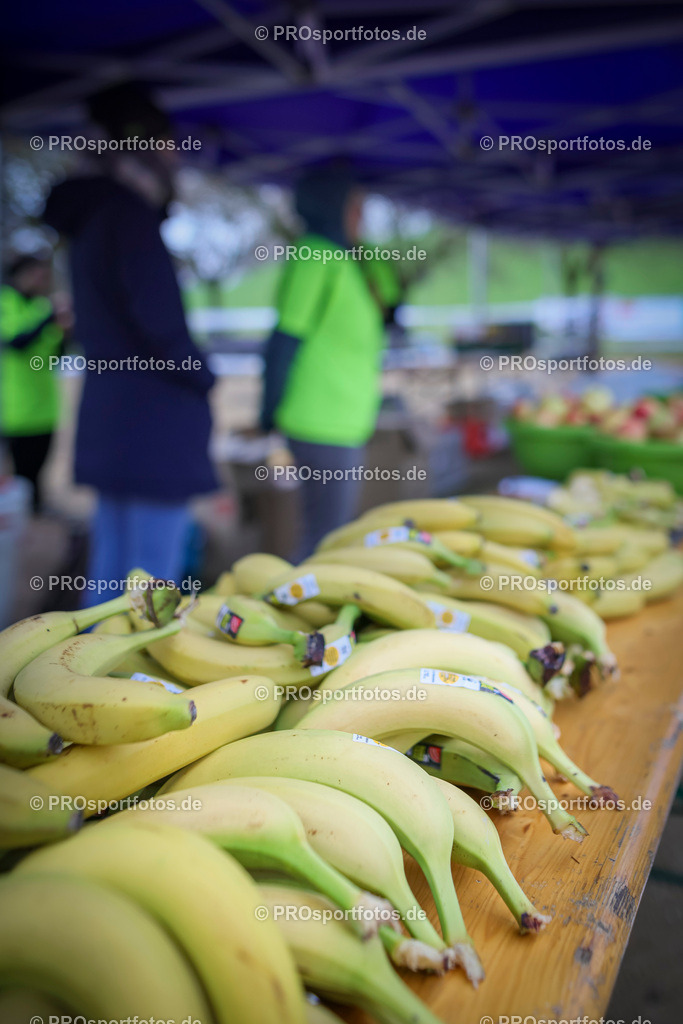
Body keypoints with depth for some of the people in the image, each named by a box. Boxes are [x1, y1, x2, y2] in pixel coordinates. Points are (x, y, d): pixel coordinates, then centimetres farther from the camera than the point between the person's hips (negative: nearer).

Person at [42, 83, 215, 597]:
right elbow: (158, 318, -20)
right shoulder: (129, 213, -11)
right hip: (154, 419, -10)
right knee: (154, 579, -5)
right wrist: (203, 378, -4)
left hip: (107, 414, 10)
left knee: (110, 571, 15)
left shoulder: (89, 215, 19)